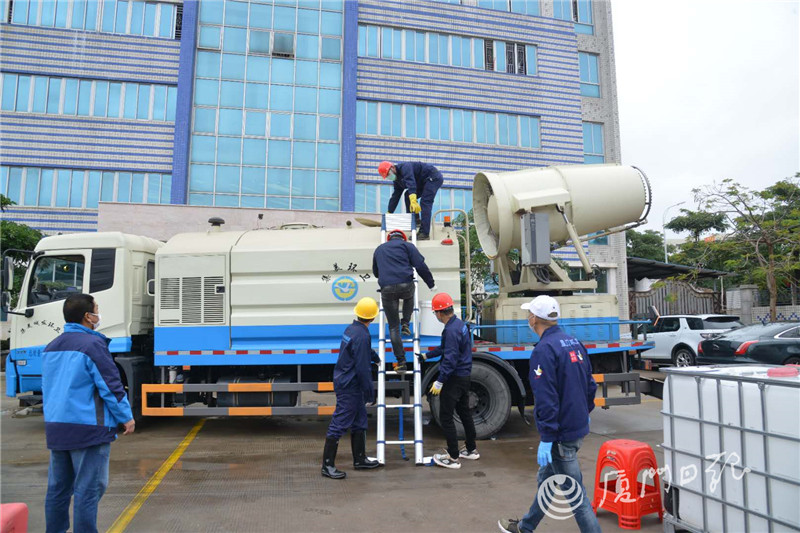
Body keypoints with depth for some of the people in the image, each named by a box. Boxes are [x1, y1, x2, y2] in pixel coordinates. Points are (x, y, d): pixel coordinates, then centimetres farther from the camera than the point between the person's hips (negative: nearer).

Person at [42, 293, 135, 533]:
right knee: (88, 490, -1)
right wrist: (127, 417, -5)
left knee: (58, 488, 15)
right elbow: (110, 385, -15)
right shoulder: (92, 344, -15)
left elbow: (48, 387, 21)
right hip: (88, 428, -8)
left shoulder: (51, 347, 12)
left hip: (56, 428, 8)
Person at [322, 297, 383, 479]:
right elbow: (362, 368, -22)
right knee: (339, 424, -3)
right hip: (350, 387, -10)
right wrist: (369, 392, -13)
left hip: (344, 381, 10)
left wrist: (377, 358, 48)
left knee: (359, 421, 18)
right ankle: (327, 465, 5)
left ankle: (360, 459, 29)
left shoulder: (352, 329, 9)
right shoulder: (361, 336, -22)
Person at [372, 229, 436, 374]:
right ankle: (405, 324, 20)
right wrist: (431, 284, 8)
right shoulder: (407, 245, 15)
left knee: (393, 327, 8)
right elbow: (420, 265, 3)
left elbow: (375, 272, 40)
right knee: (409, 297, 38)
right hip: (405, 285, -1)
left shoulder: (379, 249, 27)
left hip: (386, 289, 2)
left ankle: (401, 362, 5)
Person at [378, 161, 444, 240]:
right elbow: (395, 197, 12)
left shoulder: (404, 167, -21)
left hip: (434, 178, -10)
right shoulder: (397, 180, 9)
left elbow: (411, 183, -37)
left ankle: (424, 233, -25)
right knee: (408, 196, 8)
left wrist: (413, 201, -50)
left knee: (425, 202, -20)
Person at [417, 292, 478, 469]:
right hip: (464, 376, 10)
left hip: (454, 378, -10)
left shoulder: (451, 330, -23)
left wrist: (439, 381, -23)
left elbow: (450, 359, -27)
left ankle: (453, 458, 4)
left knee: (445, 417, -2)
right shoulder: (460, 324, 9)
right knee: (464, 412, 20)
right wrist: (426, 355, 30)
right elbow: (444, 348, 22)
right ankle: (471, 449, 33)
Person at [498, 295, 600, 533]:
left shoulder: (543, 350, -21)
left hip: (560, 435, -10)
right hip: (578, 427, 10)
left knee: (574, 493, 2)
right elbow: (590, 384, 14)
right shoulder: (575, 343, 6)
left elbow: (546, 399, -25)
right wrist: (584, 412, 26)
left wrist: (546, 438, -21)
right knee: (546, 479, 23)